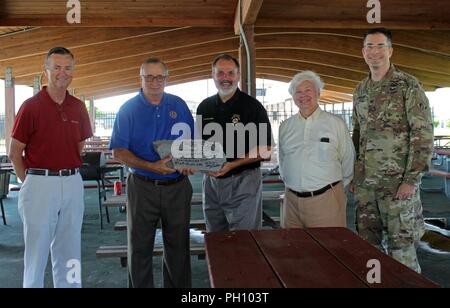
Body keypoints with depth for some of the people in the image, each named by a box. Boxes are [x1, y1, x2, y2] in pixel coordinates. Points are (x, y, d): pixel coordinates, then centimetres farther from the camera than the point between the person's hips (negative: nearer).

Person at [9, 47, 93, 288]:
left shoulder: (78, 108, 6)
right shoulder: (31, 106, -6)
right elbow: (15, 153, -2)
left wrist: (69, 171, 9)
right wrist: (29, 182, -3)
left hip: (73, 184, 4)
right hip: (40, 184, -4)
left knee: (68, 249, 14)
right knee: (36, 249, 8)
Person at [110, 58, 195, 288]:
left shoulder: (179, 105, 6)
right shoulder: (129, 109, -1)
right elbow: (118, 151, -7)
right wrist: (151, 166, -21)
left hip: (177, 187, 2)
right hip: (142, 187, -2)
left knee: (178, 246, 12)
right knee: (140, 248, 9)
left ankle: (179, 287, 29)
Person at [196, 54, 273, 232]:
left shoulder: (252, 106, -5)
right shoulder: (205, 107, 9)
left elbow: (265, 150, -9)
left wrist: (231, 165, -19)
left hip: (243, 181, -5)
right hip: (211, 181, 5)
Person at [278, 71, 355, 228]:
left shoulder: (336, 123, 0)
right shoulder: (285, 127, 10)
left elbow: (348, 162, 4)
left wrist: (334, 188, 6)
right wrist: (291, 184, 13)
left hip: (326, 200, -3)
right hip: (292, 200, 3)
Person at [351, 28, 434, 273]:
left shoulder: (408, 85, -5)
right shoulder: (360, 91, 12)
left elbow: (423, 134, -10)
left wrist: (412, 179, -15)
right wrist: (353, 175, 14)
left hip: (398, 182, -5)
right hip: (365, 183, 6)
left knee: (400, 244, 2)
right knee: (368, 243, 12)